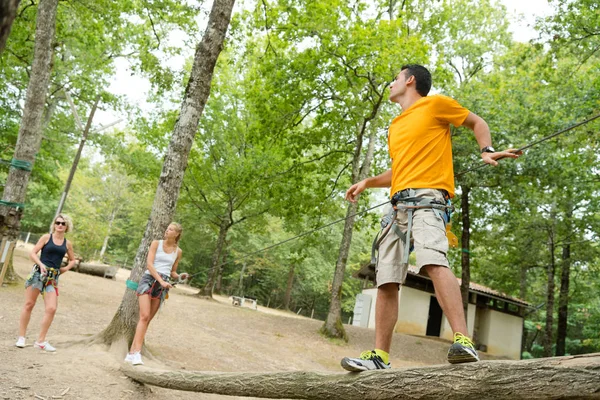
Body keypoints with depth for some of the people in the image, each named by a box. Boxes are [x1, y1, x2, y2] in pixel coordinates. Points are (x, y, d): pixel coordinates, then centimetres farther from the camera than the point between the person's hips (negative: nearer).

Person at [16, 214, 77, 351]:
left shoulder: (68, 243, 10)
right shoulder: (46, 237, 1)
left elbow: (72, 260, 24)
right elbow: (32, 253, -3)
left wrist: (65, 268, 7)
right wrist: (41, 264, -18)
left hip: (53, 278, 2)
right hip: (38, 273, -2)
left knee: (51, 309, -8)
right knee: (29, 305, 1)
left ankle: (40, 341, 3)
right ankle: (21, 338, 12)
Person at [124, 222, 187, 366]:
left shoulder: (178, 251, 12)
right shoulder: (156, 243, 3)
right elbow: (149, 264, -7)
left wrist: (180, 277, -2)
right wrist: (161, 280, -17)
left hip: (163, 285, 4)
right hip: (149, 279, -3)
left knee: (147, 319, 2)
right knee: (144, 316, -18)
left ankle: (132, 352, 5)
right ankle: (137, 352, -23)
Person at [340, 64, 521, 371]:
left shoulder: (435, 104, 9)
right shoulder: (395, 126, 29)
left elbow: (476, 122, 15)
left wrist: (487, 151, -3)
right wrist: (368, 182, 24)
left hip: (427, 196, -7)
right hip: (398, 205, 8)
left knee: (433, 261, -32)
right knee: (386, 281, -1)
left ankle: (463, 341, -37)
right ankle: (379, 356, 2)